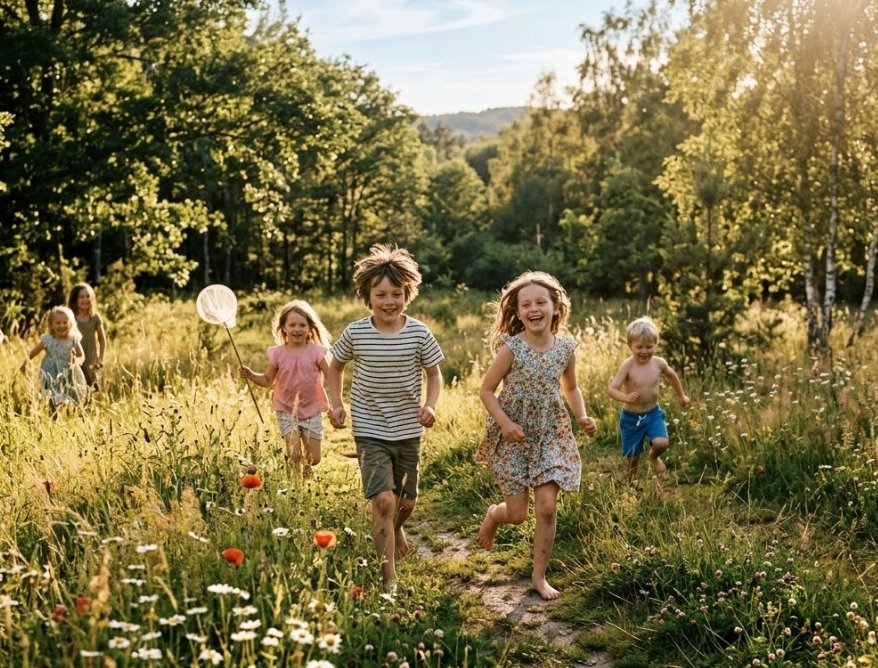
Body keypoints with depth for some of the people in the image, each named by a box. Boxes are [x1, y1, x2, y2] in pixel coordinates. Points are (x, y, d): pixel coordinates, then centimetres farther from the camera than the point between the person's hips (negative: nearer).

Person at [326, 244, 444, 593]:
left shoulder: (419, 333, -9)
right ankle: (388, 580, -7)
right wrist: (336, 404, -4)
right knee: (384, 501, -16)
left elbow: (433, 374, 4)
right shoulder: (355, 334, -10)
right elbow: (335, 367, 9)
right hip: (370, 432, -2)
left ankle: (395, 530, 53)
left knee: (406, 503, 16)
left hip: (409, 432, 2)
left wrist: (430, 405, -13)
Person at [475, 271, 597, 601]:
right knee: (517, 514, 1)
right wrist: (504, 423, -21)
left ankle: (539, 575, 13)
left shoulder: (566, 347, -4)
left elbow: (571, 388, 12)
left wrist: (582, 417, -5)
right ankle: (493, 514, 39)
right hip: (513, 436, -2)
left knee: (547, 506, -6)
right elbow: (486, 391, -8)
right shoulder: (511, 348, -15)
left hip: (551, 434, 3)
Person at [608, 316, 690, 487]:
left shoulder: (659, 363, -8)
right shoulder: (627, 366, -19)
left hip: (653, 413, 2)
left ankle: (654, 457, 18)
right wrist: (625, 397, -44)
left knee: (661, 443, -19)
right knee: (633, 454, 7)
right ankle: (631, 483, 35)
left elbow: (671, 375, 15)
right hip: (631, 417, -2)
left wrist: (681, 396, 27)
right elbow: (612, 389, -24)